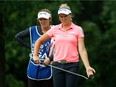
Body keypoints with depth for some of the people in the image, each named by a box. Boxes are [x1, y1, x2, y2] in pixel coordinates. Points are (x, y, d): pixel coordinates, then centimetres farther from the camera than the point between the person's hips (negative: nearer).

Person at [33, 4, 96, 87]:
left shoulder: (78, 30, 0)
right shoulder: (55, 29, 7)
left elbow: (82, 50, -5)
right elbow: (39, 41, 18)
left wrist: (87, 67, -16)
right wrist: (35, 55, 9)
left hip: (72, 65, -2)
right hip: (57, 65, 3)